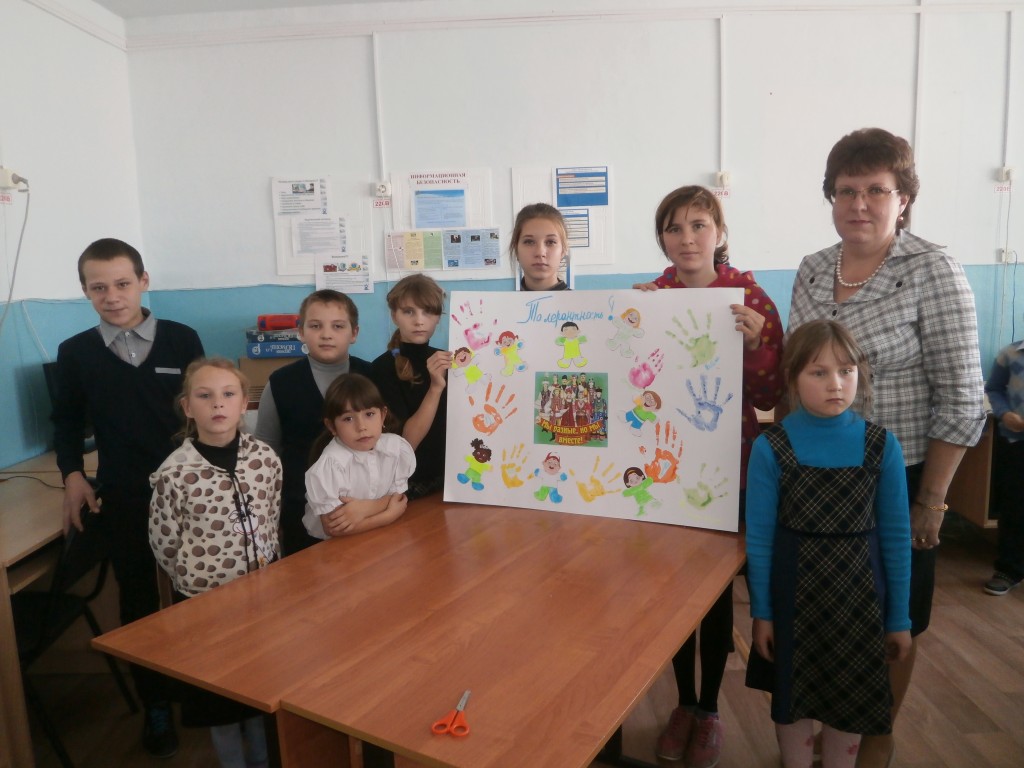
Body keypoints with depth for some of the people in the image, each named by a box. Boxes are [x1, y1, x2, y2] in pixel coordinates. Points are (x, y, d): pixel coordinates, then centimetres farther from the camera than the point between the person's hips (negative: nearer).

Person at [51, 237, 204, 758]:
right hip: (120, 498, 1)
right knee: (138, 601, 13)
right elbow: (67, 423, 12)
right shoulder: (75, 353, 0)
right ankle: (155, 704, 30)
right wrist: (73, 475, 0)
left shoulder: (183, 340, -5)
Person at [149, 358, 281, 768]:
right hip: (204, 597, -3)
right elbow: (163, 543, -7)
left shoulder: (265, 458, -8)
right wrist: (198, 577, 1)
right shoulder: (174, 471, -18)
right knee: (218, 689, 15)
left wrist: (264, 567, 5)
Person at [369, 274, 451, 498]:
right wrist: (435, 387, -22)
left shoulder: (446, 361, 7)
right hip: (409, 483, -4)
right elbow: (405, 443, -14)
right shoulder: (382, 368, -7)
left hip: (451, 475, 4)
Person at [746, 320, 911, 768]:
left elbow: (896, 537, -1)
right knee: (793, 697, 14)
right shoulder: (770, 448, -13)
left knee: (851, 698, 17)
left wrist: (899, 618, 3)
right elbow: (759, 537, -7)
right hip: (794, 590, -1)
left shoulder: (882, 446, -8)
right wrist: (761, 612, -4)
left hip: (859, 591, 2)